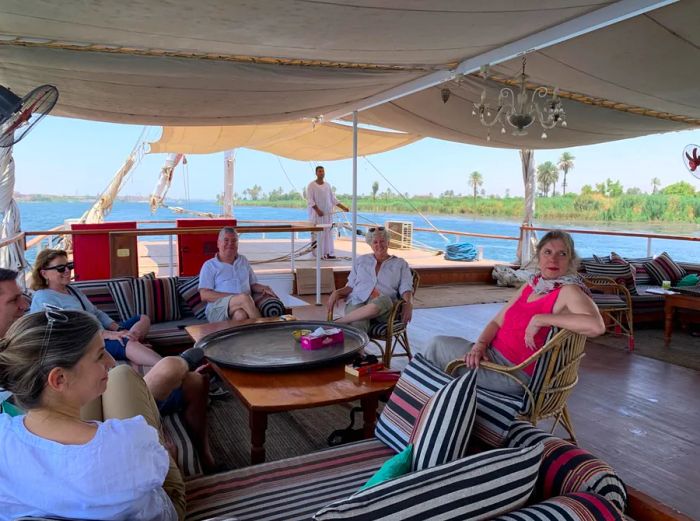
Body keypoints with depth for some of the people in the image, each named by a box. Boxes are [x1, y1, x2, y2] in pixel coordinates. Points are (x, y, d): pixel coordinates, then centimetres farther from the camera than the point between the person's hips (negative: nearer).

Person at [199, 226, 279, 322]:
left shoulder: (244, 261, 26)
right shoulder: (209, 265, 11)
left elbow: (253, 284, 27)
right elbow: (204, 295, -1)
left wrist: (264, 288, 0)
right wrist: (235, 297, -12)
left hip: (243, 305, 3)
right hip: (218, 309, -3)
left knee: (241, 314, -37)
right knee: (244, 298, -35)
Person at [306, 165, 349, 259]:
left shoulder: (328, 185, 13)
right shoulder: (311, 185, -2)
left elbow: (333, 199, 14)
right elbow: (310, 200, -10)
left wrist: (343, 207, 5)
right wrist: (317, 210, -21)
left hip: (328, 213, 5)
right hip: (317, 214, -5)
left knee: (329, 233, 2)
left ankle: (329, 253, 7)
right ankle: (319, 254, -1)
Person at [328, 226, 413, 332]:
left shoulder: (400, 264, 19)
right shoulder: (361, 260, 24)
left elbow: (406, 289, 8)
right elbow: (351, 286, 22)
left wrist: (409, 304, -14)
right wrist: (337, 292, 1)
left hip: (384, 308, -1)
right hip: (358, 301, 1)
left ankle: (336, 323, -34)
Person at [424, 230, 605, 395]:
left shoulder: (568, 291, -15)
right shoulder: (531, 286, 8)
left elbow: (596, 326, -35)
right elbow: (497, 322, 8)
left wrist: (540, 319, -28)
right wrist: (480, 345, -12)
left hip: (516, 371, -7)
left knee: (438, 345, -5)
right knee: (439, 343, 3)